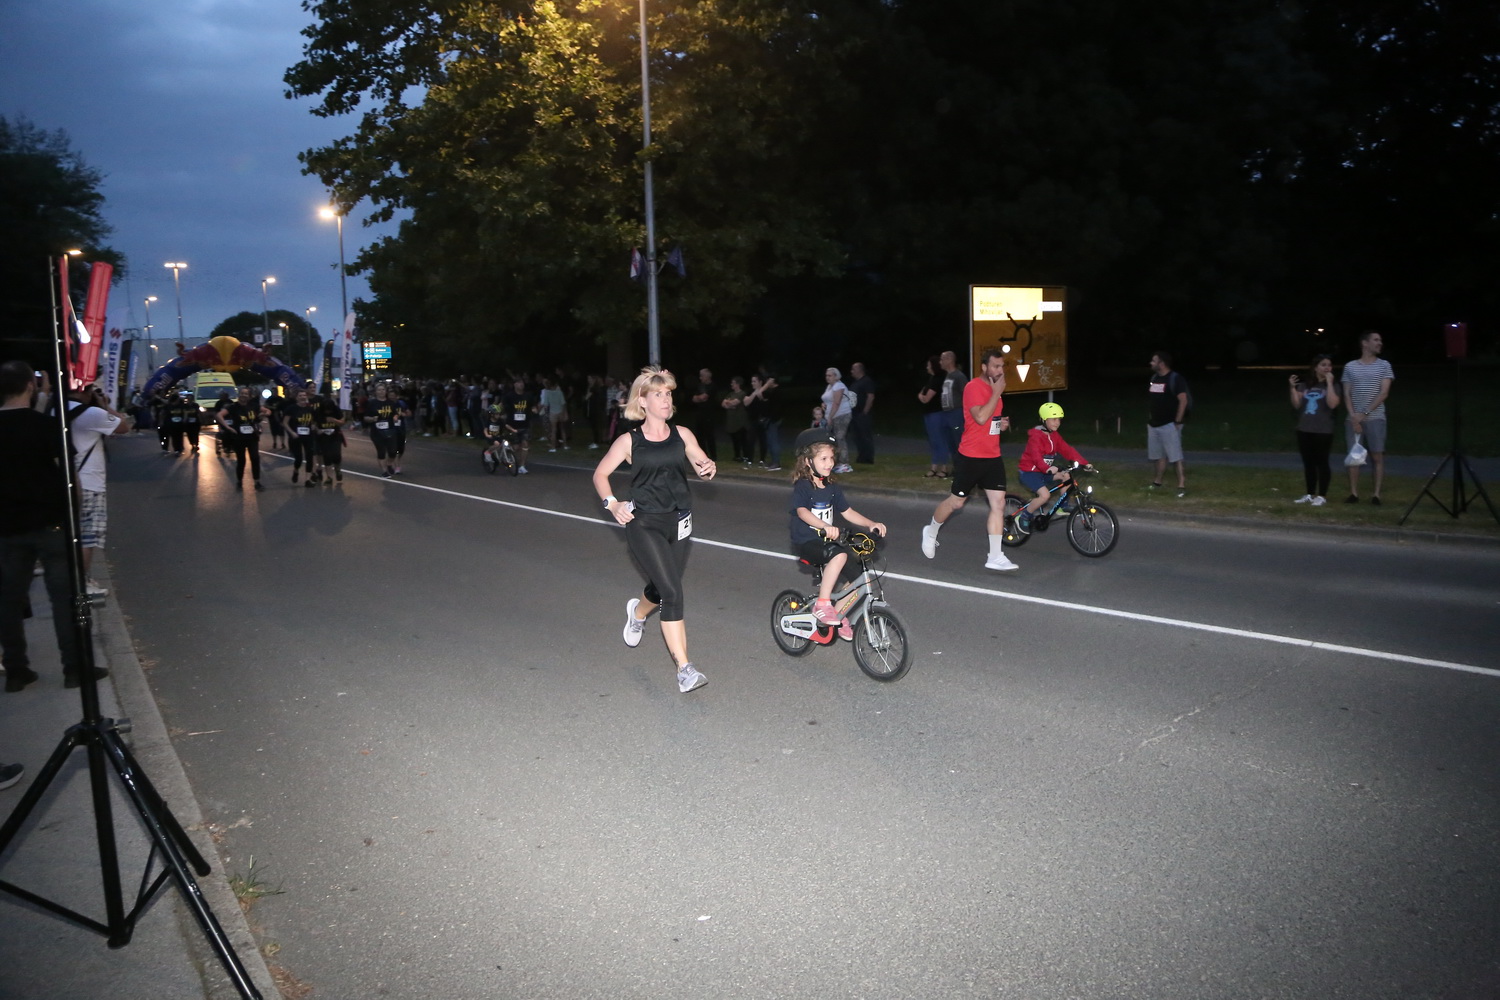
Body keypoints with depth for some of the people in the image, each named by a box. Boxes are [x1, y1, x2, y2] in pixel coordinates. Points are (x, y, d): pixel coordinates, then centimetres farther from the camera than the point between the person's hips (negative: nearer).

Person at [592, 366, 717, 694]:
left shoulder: (681, 435, 3)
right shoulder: (629, 441, -3)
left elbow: (702, 464, 3)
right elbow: (600, 474, 6)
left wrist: (708, 468, -21)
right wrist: (611, 504, -8)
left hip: (678, 521, 4)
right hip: (644, 523, -4)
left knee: (663, 587, 19)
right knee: (672, 592, -16)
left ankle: (637, 612, 57)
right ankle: (684, 669, -12)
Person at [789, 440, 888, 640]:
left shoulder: (831, 488, 10)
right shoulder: (802, 486, -12)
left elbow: (847, 512, 10)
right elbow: (802, 511, -29)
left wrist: (871, 524, -5)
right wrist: (825, 527, -46)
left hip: (825, 541, 7)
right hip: (805, 542, -7)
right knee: (839, 555, -34)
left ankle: (838, 615, 19)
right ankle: (822, 605, -27)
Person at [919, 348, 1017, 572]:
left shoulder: (993, 389, 13)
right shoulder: (973, 387, -14)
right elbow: (981, 417, -27)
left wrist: (1002, 423, 7)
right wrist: (997, 393, -21)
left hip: (992, 457, 7)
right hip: (970, 457, -7)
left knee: (998, 503, -2)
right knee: (956, 502, 6)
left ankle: (995, 557, -1)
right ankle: (931, 532, 33)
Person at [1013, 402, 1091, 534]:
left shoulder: (1054, 436, 6)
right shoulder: (1035, 435, -19)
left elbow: (1067, 450, 0)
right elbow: (1036, 455, -33)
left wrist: (1084, 463, -12)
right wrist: (1047, 468, -51)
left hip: (1044, 471, 8)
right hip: (1028, 472, -8)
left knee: (1067, 476, -8)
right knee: (1045, 495, -27)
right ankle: (1022, 517, -11)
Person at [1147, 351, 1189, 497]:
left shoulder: (1175, 379, -12)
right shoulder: (1154, 378, 12)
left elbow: (1183, 400, -15)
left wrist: (1178, 422, -17)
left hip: (1169, 424, -8)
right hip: (1154, 424, 8)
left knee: (1176, 457, -10)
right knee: (1159, 455, 16)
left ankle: (1182, 486, -12)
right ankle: (1157, 482, 26)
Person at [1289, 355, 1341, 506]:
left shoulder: (1332, 386, 0)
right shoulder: (1304, 385, 9)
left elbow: (1332, 404, -18)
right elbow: (1296, 405, 1)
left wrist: (1329, 383, -15)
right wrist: (1293, 388, -8)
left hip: (1323, 431, -4)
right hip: (1304, 430, 4)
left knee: (1321, 462, 0)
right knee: (1308, 463, 10)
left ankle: (1322, 495, 5)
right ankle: (1310, 494, 18)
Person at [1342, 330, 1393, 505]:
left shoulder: (1384, 365, 5)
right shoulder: (1350, 367, 8)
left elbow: (1384, 393, -3)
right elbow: (1347, 394, 6)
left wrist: (1365, 413, -11)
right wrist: (1353, 416, -7)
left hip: (1375, 418, -1)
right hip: (1353, 419, 1)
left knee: (1377, 456, -3)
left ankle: (1376, 494, -1)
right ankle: (1354, 493, 6)